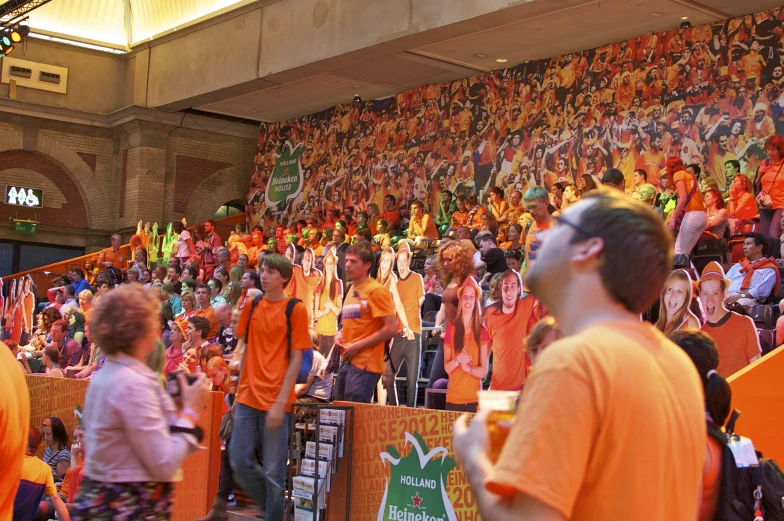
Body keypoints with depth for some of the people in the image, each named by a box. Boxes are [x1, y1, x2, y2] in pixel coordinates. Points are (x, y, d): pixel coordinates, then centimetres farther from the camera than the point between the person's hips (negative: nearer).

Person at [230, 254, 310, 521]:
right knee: (240, 462, 6)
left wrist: (281, 402, -14)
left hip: (276, 401, -5)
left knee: (273, 471, 0)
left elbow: (296, 359, -8)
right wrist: (239, 391, 9)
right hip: (247, 398, 5)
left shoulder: (295, 309, -6)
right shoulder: (252, 306, 9)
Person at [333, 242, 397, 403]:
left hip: (365, 365, -9)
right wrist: (339, 334, 7)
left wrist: (358, 346, -14)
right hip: (347, 362, 9)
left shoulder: (376, 290, -10)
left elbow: (391, 329, -16)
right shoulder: (351, 290, 16)